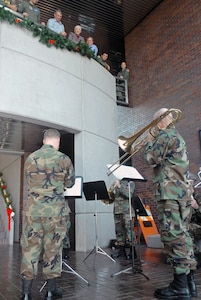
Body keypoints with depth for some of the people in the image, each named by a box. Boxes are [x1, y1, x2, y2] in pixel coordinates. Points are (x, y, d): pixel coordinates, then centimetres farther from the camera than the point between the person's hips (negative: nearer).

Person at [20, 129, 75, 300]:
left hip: (33, 208, 2)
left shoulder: (30, 158, 4)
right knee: (53, 247, 8)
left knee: (30, 246, 8)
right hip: (55, 209, -2)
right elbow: (70, 183, 5)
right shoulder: (63, 159, -5)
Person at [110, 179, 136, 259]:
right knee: (118, 231, 7)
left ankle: (132, 251, 2)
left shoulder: (130, 183, 2)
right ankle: (121, 250, 17)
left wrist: (120, 186, -19)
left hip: (127, 211, -5)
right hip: (117, 210, 5)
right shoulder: (115, 183, 17)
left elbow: (128, 195, -13)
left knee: (129, 231, -5)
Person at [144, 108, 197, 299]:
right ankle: (188, 282, 14)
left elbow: (151, 159, -11)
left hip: (170, 192, -10)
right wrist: (154, 141, 24)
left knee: (173, 236, -10)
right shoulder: (177, 137, 25)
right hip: (182, 192, 10)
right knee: (182, 235, 9)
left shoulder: (165, 135, -6)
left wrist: (149, 141, 5)